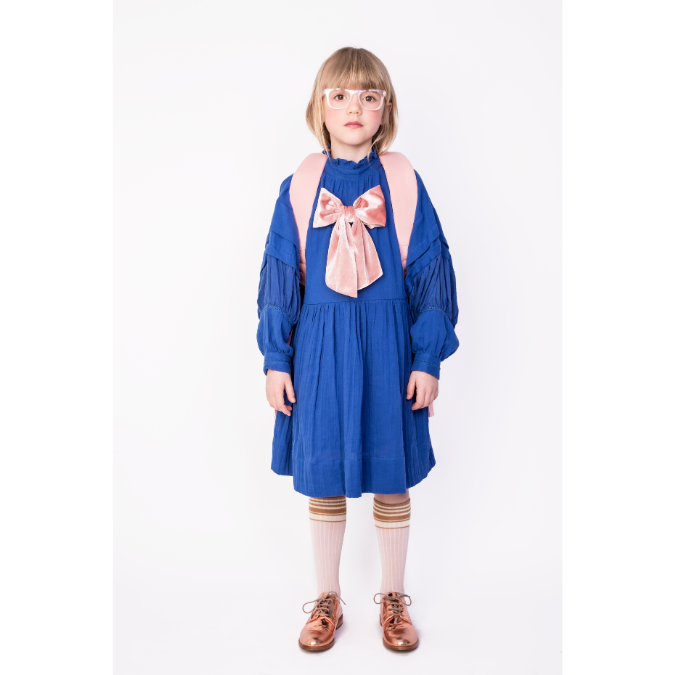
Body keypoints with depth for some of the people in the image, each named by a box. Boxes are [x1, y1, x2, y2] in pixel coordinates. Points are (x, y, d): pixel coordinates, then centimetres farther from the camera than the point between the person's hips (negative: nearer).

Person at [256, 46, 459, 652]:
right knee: (322, 479, 11)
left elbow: (432, 274, -1)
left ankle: (393, 598, 34)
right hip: (321, 352, 1)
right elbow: (280, 278, 3)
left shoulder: (404, 184, -2)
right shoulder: (298, 188, 0)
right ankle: (328, 599, 34)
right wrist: (276, 359, 1)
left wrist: (428, 360, -4)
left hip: (389, 351, 0)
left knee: (392, 477, 11)